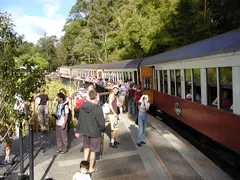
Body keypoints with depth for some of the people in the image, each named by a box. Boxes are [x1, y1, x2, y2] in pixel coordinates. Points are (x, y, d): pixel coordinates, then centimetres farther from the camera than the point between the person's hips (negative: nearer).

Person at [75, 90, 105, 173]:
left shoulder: (83, 106, -7)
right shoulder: (97, 108, -25)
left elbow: (80, 119, 2)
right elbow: (101, 122, -21)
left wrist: (78, 131, 13)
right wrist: (102, 128, 1)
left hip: (85, 131, 5)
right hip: (95, 132, -5)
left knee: (86, 147, 27)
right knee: (93, 151, 13)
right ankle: (91, 168, 29)